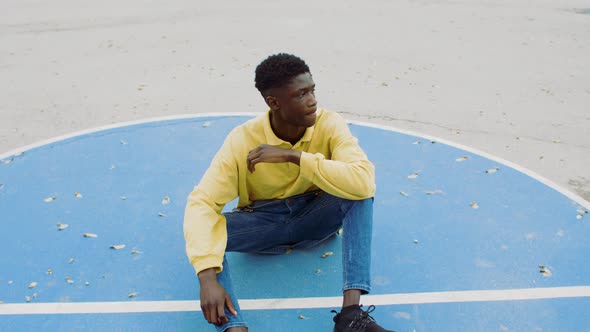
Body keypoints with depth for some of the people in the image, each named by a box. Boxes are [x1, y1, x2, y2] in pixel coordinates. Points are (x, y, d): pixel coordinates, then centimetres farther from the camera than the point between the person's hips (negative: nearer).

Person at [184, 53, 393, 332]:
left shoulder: (329, 124, -19)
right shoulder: (242, 139, -21)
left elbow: (364, 182, -34)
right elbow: (201, 203, -28)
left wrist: (293, 156, -36)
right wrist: (208, 277, -41)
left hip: (315, 217, 1)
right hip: (262, 223, 0)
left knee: (358, 191, -29)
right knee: (202, 231, -28)